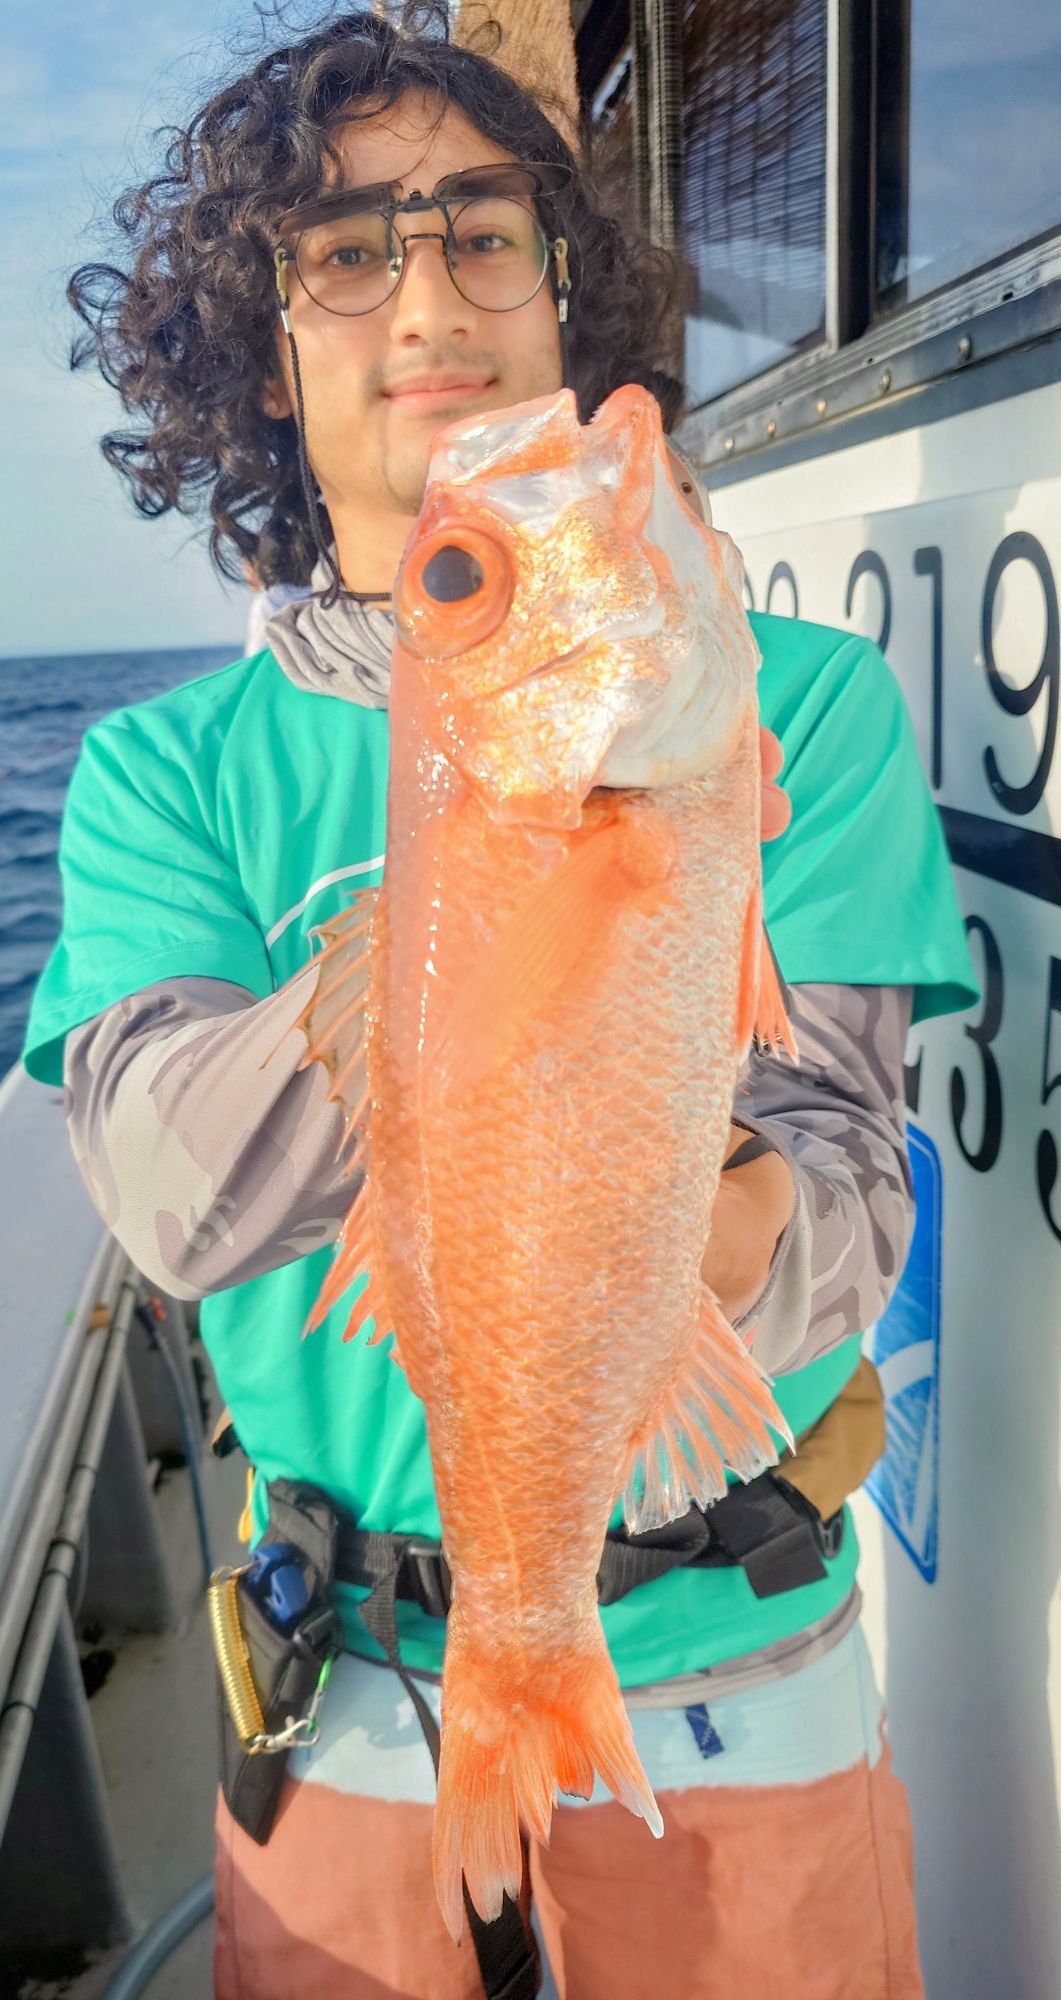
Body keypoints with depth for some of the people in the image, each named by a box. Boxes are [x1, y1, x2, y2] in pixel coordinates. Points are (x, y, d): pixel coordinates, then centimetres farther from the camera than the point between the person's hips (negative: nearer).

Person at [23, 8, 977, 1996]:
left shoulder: (797, 700, -8)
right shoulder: (163, 772, -5)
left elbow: (841, 1190, -16)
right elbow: (179, 1189, -21)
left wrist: (715, 1232, -39)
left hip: (735, 1691, 1)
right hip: (351, 1700, 1)